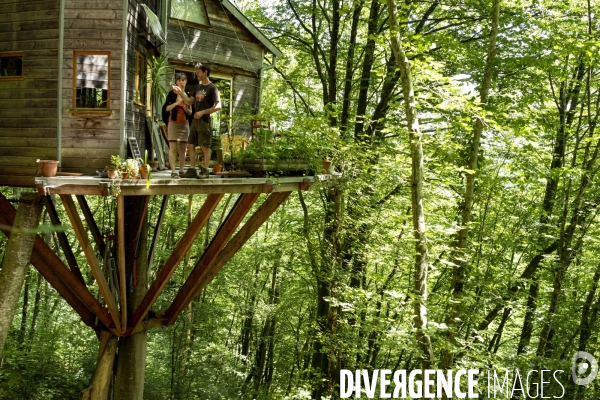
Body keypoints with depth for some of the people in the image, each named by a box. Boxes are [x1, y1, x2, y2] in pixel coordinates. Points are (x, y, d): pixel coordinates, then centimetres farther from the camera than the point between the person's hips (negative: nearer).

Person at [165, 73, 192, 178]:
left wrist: (186, 108, -8)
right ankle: (173, 171, -14)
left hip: (185, 124, 4)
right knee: (173, 148, -10)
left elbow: (190, 112, 13)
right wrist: (177, 103, -20)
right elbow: (166, 108, -8)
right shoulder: (172, 93, 1)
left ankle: (181, 171, 7)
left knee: (183, 149, 3)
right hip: (174, 123, -4)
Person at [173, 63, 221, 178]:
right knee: (190, 146, 6)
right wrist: (181, 93, 11)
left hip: (205, 121, -8)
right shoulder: (198, 87, 18)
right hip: (195, 121, 8)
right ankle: (192, 170, 11)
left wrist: (202, 112, -17)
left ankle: (204, 171, 1)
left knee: (205, 147, -4)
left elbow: (218, 106, -14)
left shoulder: (212, 88, -6)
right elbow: (190, 101, 24)